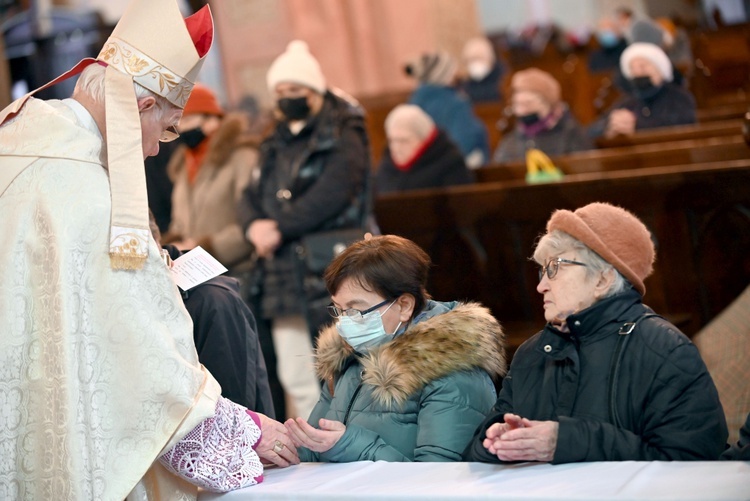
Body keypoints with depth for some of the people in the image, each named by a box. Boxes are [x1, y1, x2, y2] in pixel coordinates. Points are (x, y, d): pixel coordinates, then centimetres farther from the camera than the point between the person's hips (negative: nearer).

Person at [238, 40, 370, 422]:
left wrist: (281, 229, -17)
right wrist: (254, 225, -8)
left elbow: (330, 195, -16)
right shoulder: (276, 146, 21)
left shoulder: (342, 140, -2)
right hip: (283, 274, 7)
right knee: (296, 381, 8)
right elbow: (252, 194, 14)